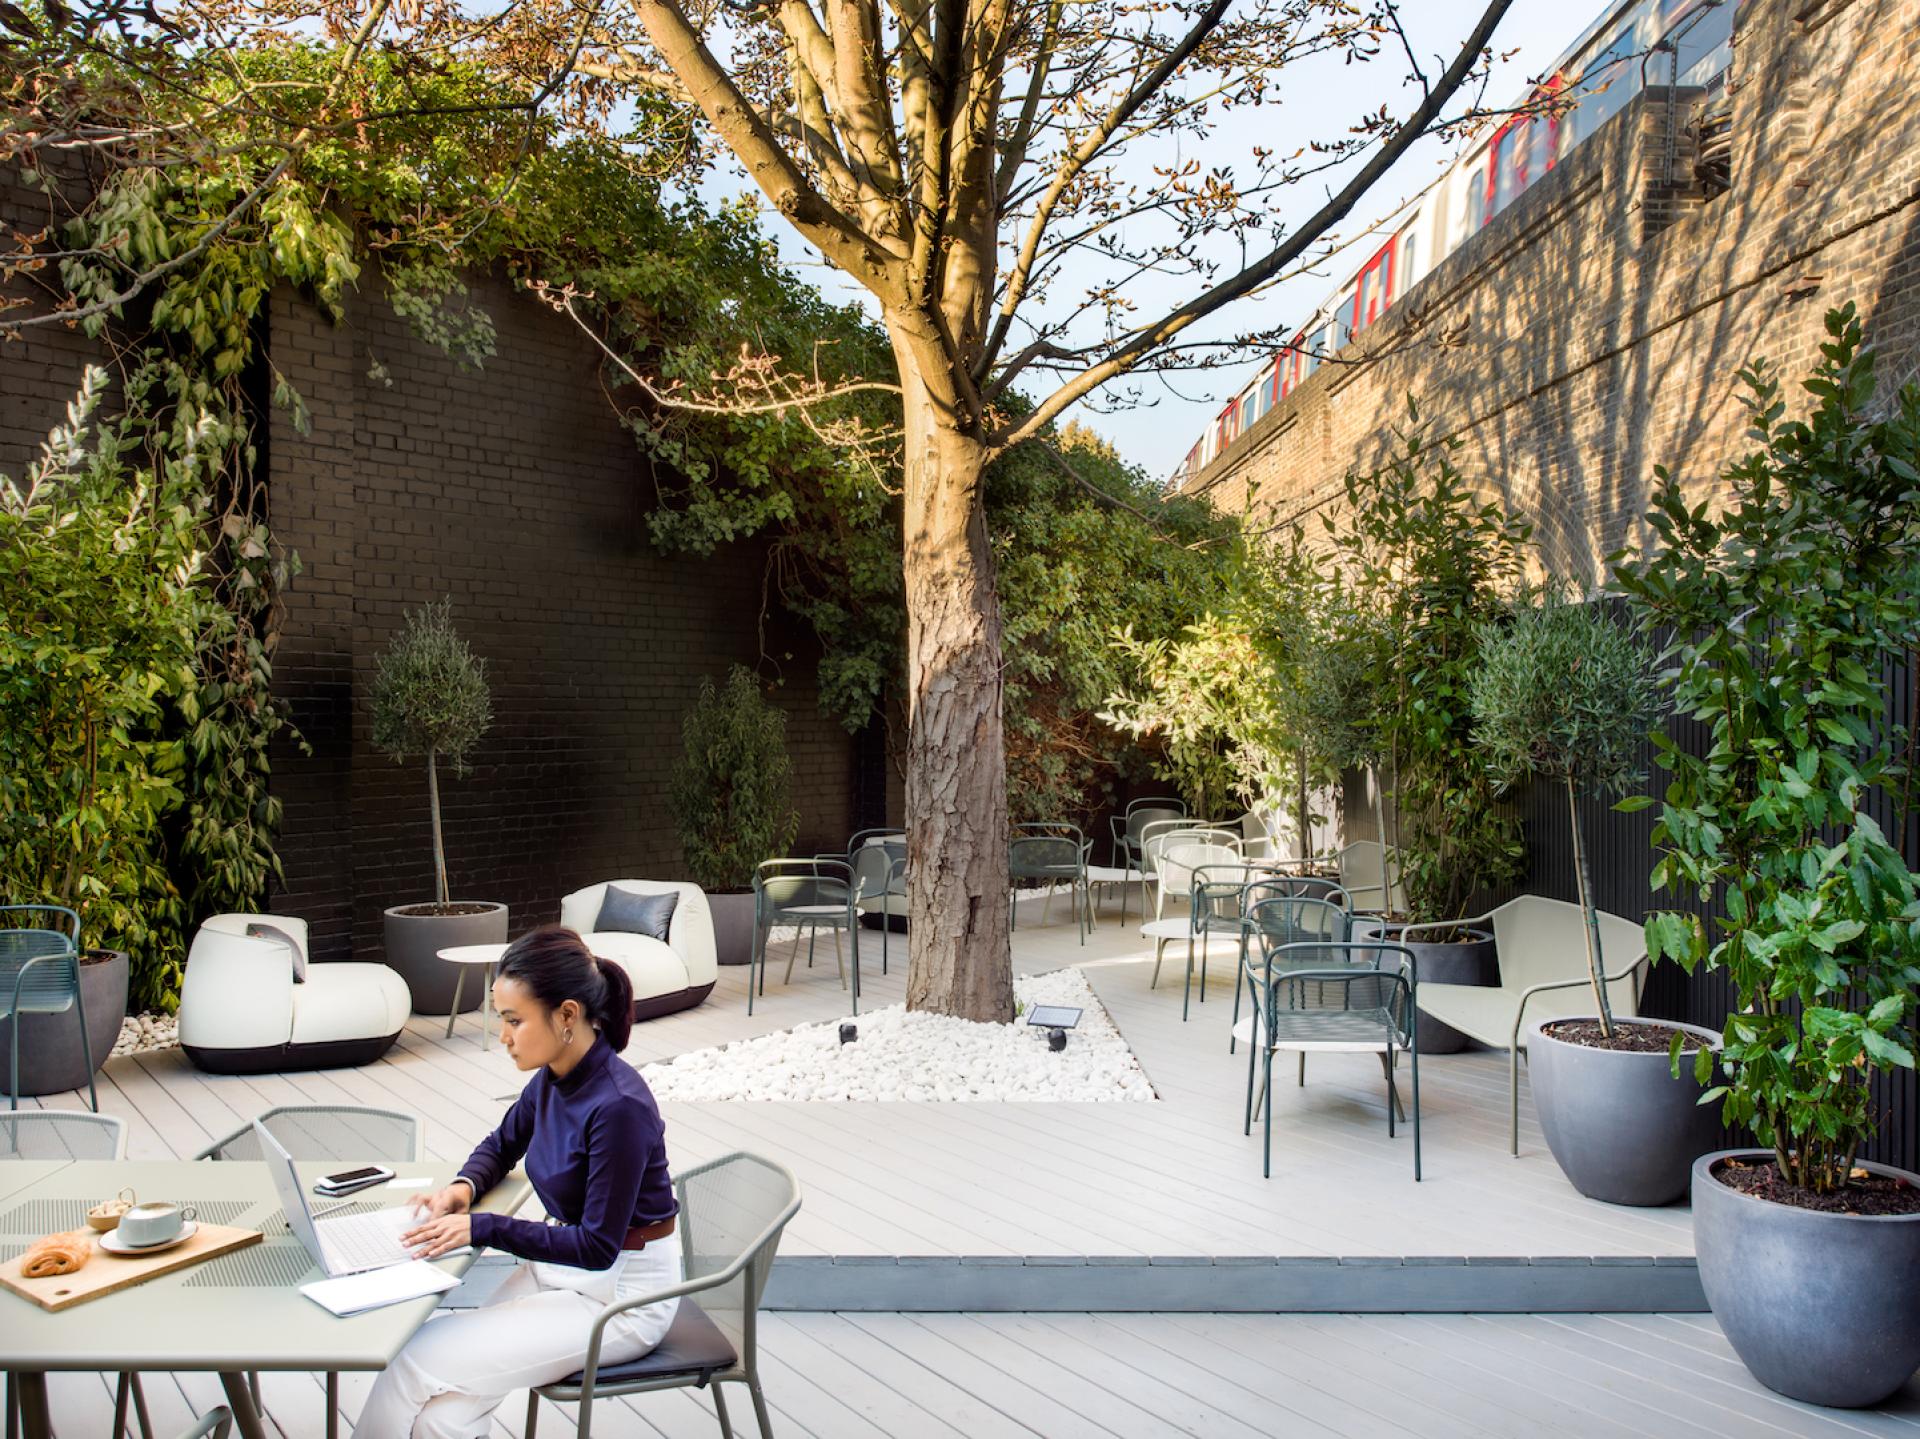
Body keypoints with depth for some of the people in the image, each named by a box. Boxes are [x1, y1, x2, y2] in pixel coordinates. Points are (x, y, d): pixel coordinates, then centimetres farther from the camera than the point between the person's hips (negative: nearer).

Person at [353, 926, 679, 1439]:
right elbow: (501, 1145, 19)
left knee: (423, 1366, -17)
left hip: (621, 1294, -7)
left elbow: (598, 1246, -22)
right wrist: (463, 1187, -2)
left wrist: (481, 1228, -22)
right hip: (559, 1265, 7)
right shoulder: (553, 1078, -1)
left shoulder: (619, 1106, -26)